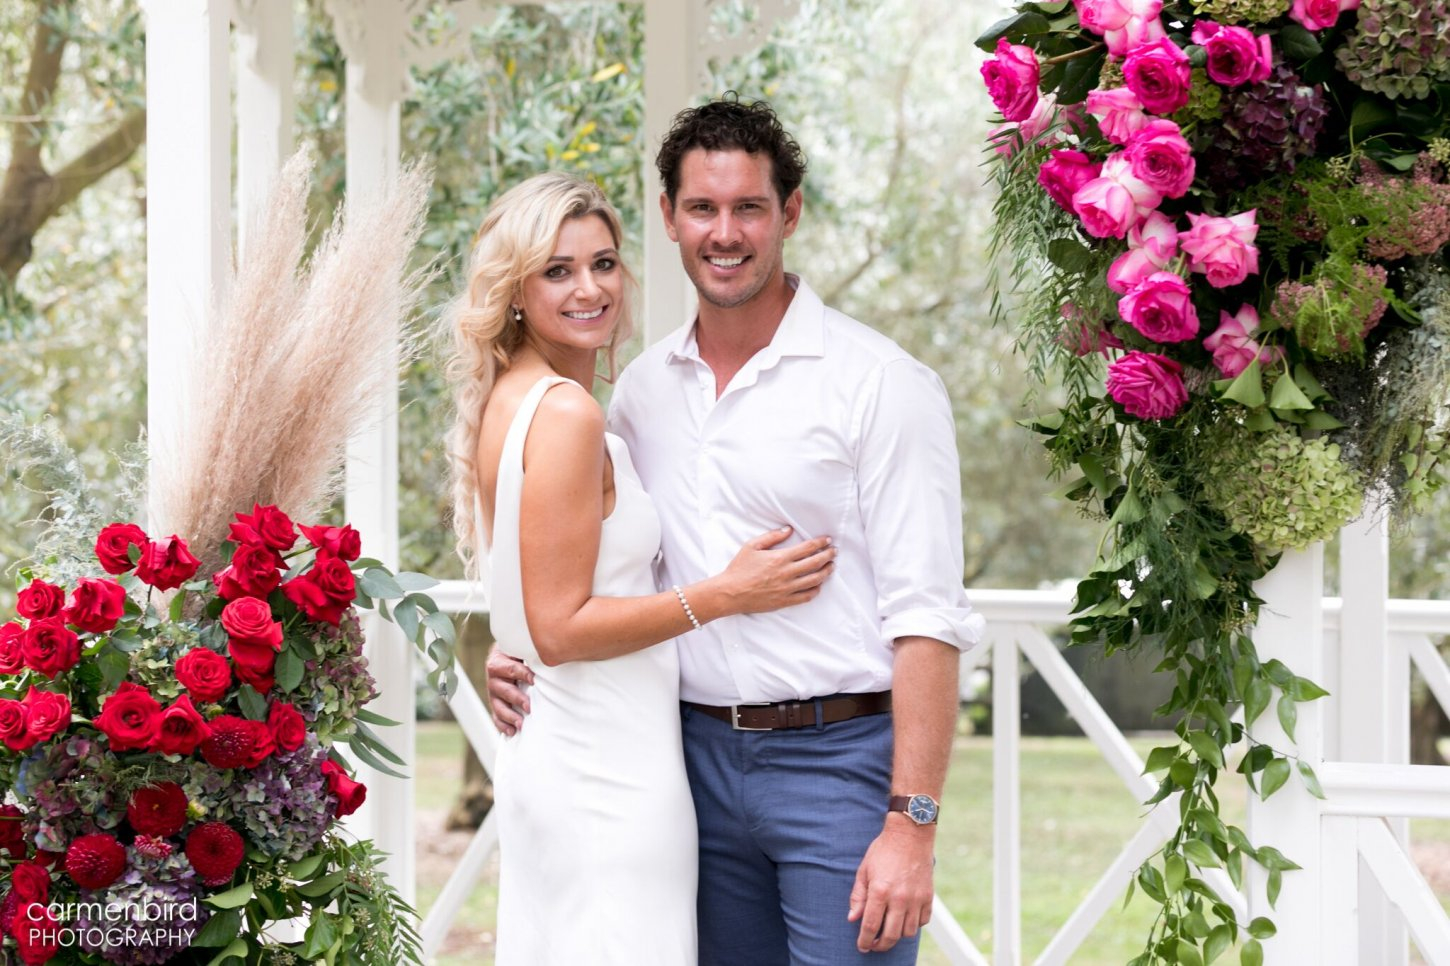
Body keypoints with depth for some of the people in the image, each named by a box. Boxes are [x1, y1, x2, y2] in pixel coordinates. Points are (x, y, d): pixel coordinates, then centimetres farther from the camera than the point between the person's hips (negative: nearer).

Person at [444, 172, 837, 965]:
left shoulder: (510, 400, 12)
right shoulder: (564, 412, -16)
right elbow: (559, 628, -18)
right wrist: (724, 596, -16)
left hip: (546, 753, 10)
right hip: (607, 773, -10)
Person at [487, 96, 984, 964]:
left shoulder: (882, 384, -7)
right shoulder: (643, 389, 10)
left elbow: (927, 619, -12)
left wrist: (912, 825, -18)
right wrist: (528, 655, 3)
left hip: (840, 759, -5)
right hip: (701, 754, 5)